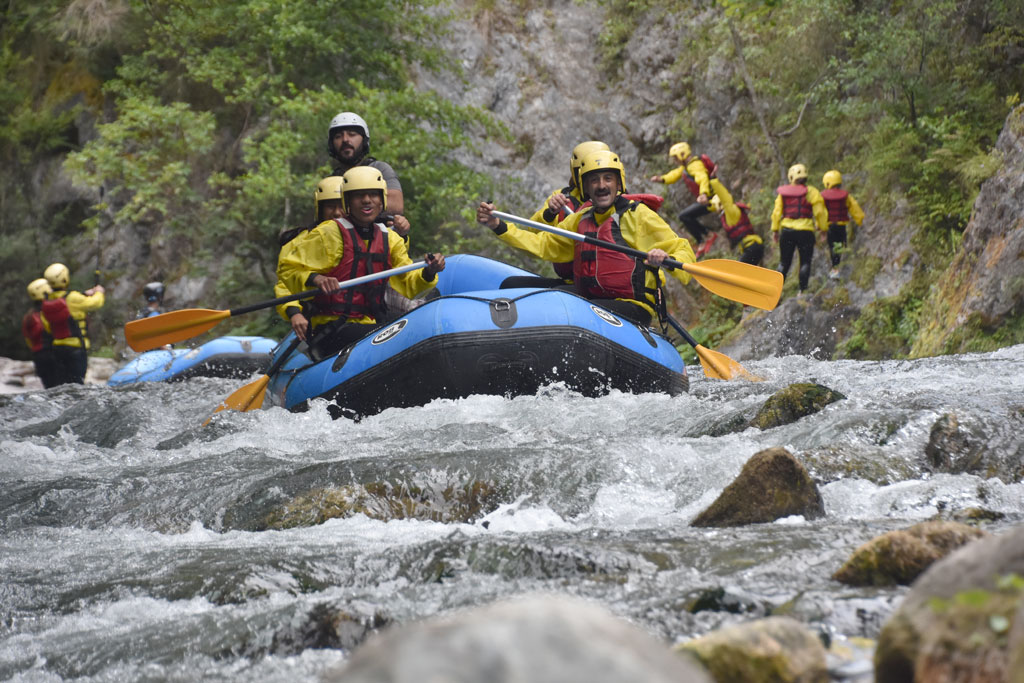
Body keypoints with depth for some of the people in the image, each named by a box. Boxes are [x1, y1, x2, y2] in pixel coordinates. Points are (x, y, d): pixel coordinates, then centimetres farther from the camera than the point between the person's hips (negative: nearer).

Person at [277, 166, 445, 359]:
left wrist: (428, 273, -13)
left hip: (371, 325, 7)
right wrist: (315, 279, -25)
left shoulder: (390, 239, 15)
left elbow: (409, 284, 9)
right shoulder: (329, 234, -4)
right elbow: (287, 268, -5)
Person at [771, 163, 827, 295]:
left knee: (784, 263, 11)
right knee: (805, 262, 5)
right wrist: (823, 228, 7)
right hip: (805, 231, -3)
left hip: (787, 231, 3)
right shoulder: (811, 192, -3)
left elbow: (777, 212, 6)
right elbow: (819, 212, -4)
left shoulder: (783, 193, 5)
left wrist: (775, 230, 14)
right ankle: (803, 290, -2)